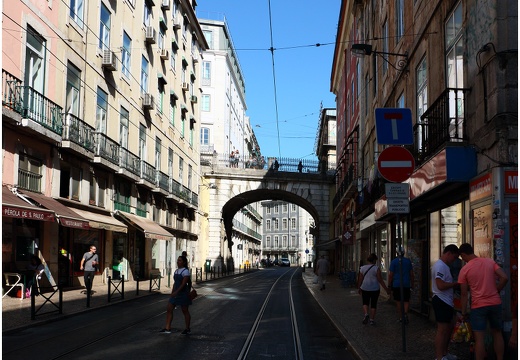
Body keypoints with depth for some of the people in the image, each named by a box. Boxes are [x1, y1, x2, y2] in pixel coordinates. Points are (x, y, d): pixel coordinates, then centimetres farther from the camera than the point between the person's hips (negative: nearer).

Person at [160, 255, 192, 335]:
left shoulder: (185, 271, -13)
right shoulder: (176, 271, 12)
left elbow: (183, 284, -20)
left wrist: (176, 292, -26)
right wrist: (172, 293, 13)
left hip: (183, 293, -8)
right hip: (175, 293, 8)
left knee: (185, 311, 2)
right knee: (169, 309, 1)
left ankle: (188, 329, 13)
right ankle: (167, 328, 2)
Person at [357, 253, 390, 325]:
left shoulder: (363, 268, 0)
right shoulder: (376, 268, -10)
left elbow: (360, 280, 4)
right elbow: (380, 280, -12)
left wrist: (359, 288, 17)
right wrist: (386, 289, -6)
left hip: (365, 288, 2)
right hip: (375, 289, -2)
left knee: (365, 303, 15)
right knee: (373, 304, 11)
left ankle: (366, 314, -9)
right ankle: (372, 320, 11)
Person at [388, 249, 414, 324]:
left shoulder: (394, 261, -4)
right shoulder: (408, 261, 4)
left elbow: (390, 275, -6)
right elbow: (411, 274, 7)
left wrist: (389, 285, 1)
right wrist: (412, 284, 16)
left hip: (396, 285, -2)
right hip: (406, 284, 2)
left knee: (398, 301, 8)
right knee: (406, 300, 8)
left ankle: (401, 317, 12)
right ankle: (405, 313, -16)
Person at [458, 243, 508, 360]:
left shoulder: (464, 270, -5)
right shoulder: (490, 261, 4)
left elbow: (464, 294, -2)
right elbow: (504, 278, -5)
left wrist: (463, 313, 6)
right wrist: (496, 292, 8)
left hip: (478, 306, -4)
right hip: (496, 303, 4)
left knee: (479, 338, -2)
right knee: (497, 333, 18)